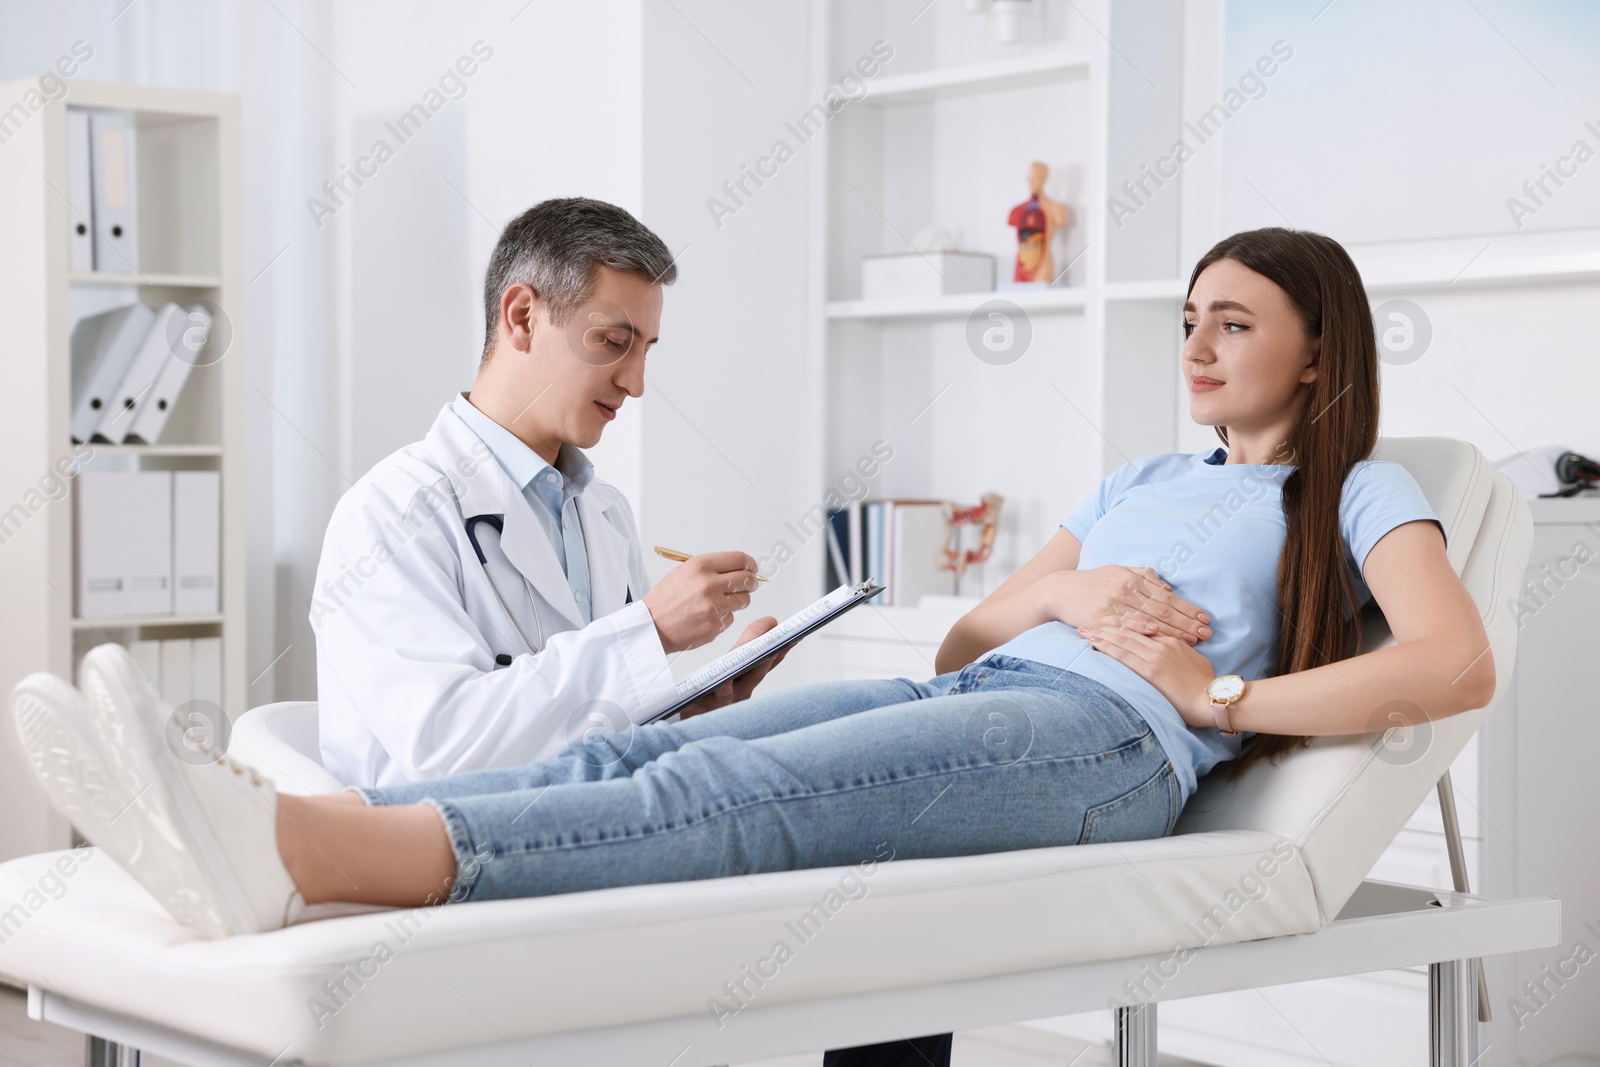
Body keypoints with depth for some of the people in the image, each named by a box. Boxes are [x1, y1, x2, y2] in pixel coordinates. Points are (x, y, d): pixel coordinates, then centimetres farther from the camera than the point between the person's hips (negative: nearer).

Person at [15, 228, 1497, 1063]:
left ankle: (280, 855, -53)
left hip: (1109, 741, -7)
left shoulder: (1358, 494, 16)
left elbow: (1460, 667, -3)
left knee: (731, 797, -33)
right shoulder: (1144, 479, 35)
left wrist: (1218, 693, -6)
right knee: (639, 754, -22)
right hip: (973, 701, 7)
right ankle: (278, 839, -42)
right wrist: (1069, 592, 5)